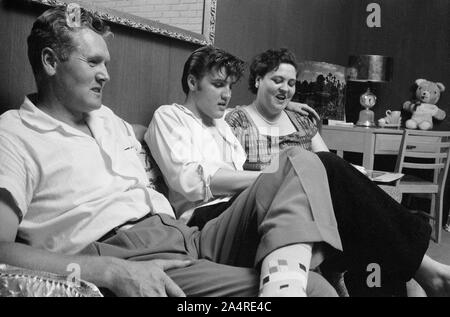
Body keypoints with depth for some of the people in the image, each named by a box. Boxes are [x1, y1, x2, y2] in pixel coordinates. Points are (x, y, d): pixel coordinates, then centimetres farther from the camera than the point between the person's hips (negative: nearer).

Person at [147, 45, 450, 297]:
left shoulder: (223, 125, 31)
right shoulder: (169, 116, 9)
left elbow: (242, 177, 18)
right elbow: (190, 180, -9)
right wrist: (267, 175, -16)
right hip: (208, 216, -7)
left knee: (322, 167, -18)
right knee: (322, 167, -24)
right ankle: (416, 264, -17)